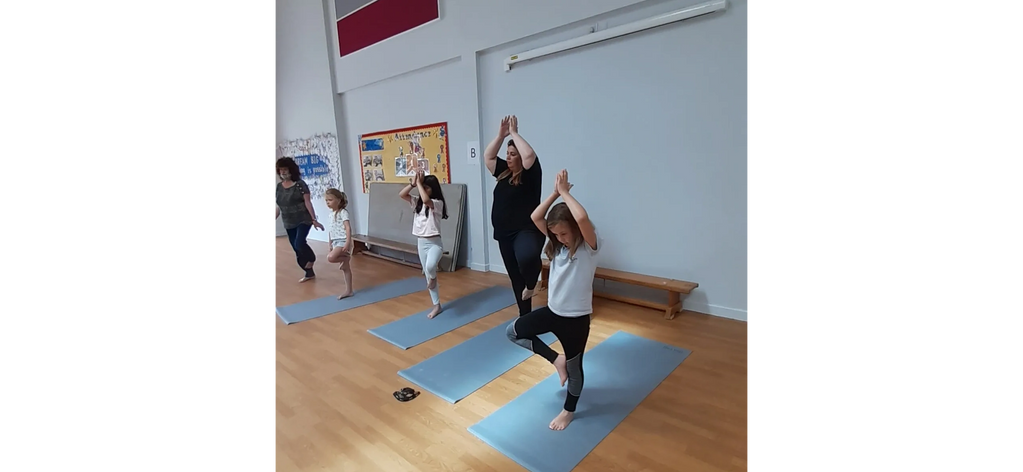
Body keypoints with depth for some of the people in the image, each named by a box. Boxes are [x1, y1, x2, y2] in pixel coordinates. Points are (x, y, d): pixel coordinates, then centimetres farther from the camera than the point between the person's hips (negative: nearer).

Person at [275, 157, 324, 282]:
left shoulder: (300, 184, -10)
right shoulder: (279, 186, 6)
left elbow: (307, 202, -14)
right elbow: (280, 205, 14)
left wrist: (314, 219, -18)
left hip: (303, 220, -6)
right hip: (289, 223, 6)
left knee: (299, 244, -23)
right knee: (297, 251, 9)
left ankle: (311, 258, 10)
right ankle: (309, 273, 23)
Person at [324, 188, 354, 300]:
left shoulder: (343, 212, -9)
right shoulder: (331, 214, 16)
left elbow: (348, 227, -19)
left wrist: (348, 242, -28)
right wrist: (331, 245, 20)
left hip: (343, 241, -8)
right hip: (336, 242, 8)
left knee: (330, 258, -30)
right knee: (345, 268, 10)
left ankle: (346, 258, -1)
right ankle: (348, 291, 14)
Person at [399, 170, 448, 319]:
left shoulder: (437, 203, -12)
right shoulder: (417, 202, 8)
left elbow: (426, 200, -32)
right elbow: (401, 195, 1)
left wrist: (419, 183, -21)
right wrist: (413, 183, -9)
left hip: (434, 242, -7)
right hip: (421, 243, 7)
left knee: (430, 267, -34)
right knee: (428, 276, 11)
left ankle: (433, 276, 4)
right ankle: (437, 305, 22)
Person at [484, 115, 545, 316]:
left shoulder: (530, 173, -7)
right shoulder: (504, 172, 12)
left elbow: (529, 154, -24)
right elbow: (488, 156, 14)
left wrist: (514, 133, -12)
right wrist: (501, 135, 3)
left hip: (527, 230, -7)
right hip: (504, 233, 7)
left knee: (527, 258, -39)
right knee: (515, 276, 13)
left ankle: (531, 284, -5)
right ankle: (525, 315, 29)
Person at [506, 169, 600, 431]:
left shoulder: (590, 245, -18)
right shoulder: (558, 243, 1)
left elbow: (582, 218, -39)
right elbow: (535, 217, -6)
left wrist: (565, 192, -26)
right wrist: (555, 193, -14)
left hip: (576, 318, -6)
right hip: (552, 311, 7)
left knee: (574, 367, 14)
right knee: (513, 331, 12)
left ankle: (568, 411, 41)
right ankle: (556, 360, 21)